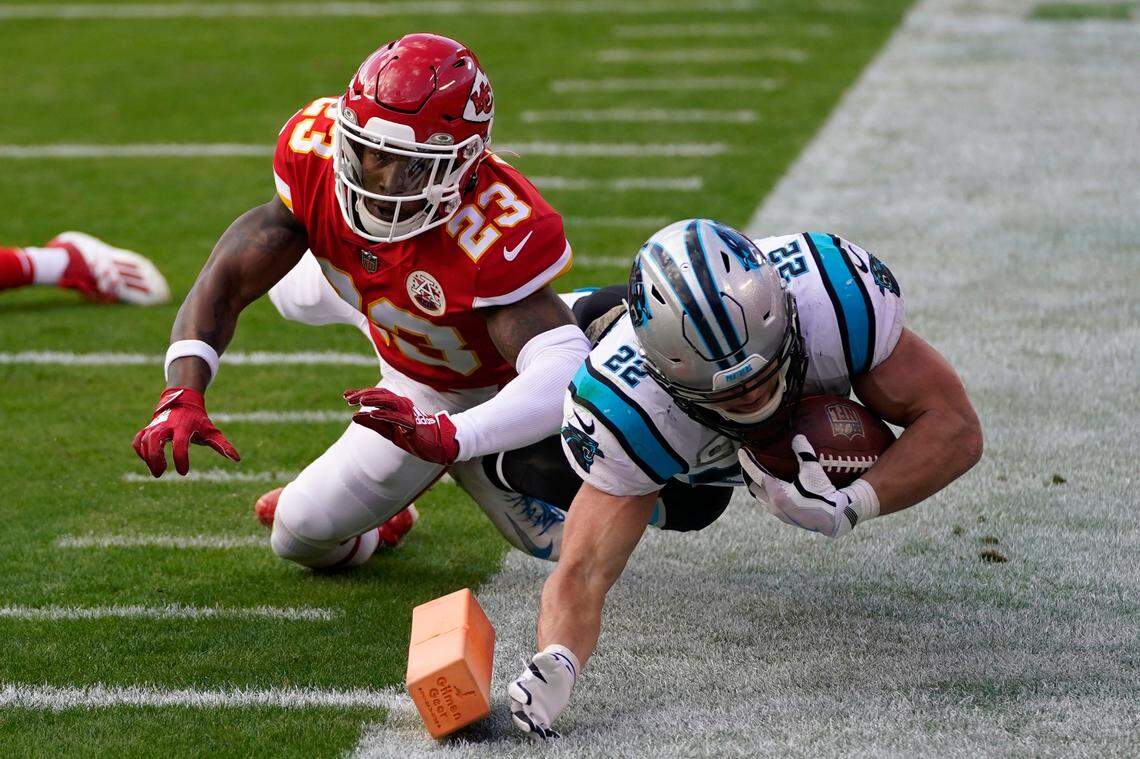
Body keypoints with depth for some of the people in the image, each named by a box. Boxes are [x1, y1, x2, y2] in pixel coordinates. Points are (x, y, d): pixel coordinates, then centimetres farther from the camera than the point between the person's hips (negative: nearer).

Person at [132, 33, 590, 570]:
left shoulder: (495, 237, -48)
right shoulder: (317, 150, -32)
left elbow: (565, 372, -56)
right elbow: (229, 278, -28)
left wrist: (446, 437, -71)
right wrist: (182, 396, -45)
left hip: (457, 389, -5)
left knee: (304, 534, -1)